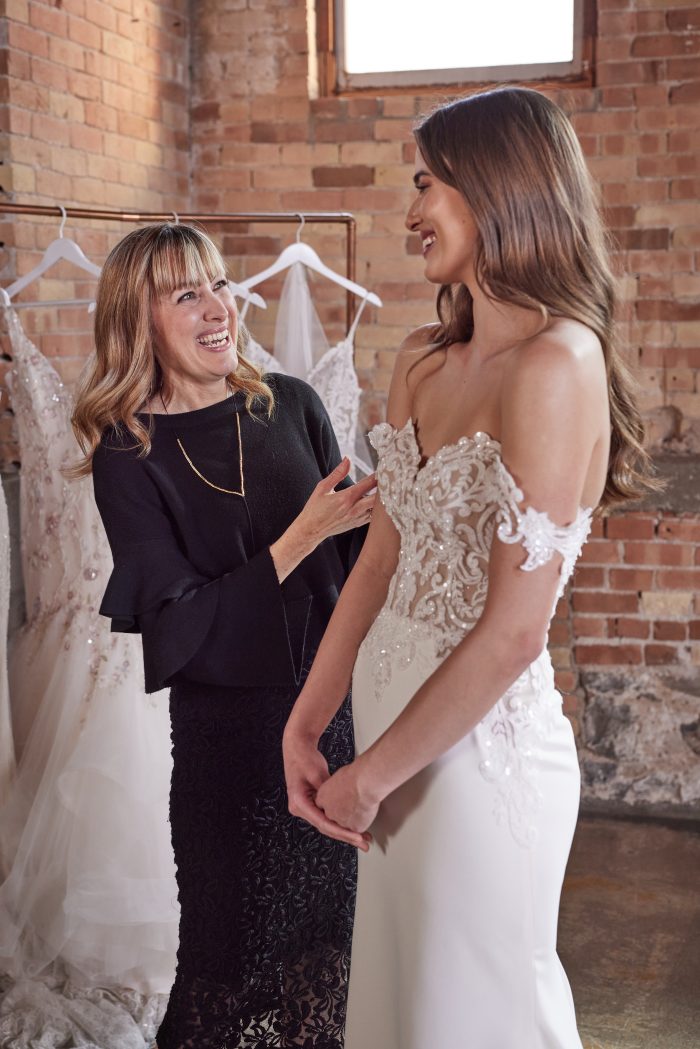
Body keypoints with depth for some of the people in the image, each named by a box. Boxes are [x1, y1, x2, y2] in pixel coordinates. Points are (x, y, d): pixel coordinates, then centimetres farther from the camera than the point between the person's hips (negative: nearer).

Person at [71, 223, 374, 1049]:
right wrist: (299, 541, -20)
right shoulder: (129, 457, -9)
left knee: (338, 931, 14)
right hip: (229, 729, -3)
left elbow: (355, 546, 8)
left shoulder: (289, 406, 0)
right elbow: (178, 625, -14)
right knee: (241, 948, 10)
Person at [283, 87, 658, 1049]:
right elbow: (382, 556, 8)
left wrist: (370, 774, -12)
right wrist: (304, 727, 3)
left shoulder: (558, 364, -18)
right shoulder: (424, 363, 7)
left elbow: (513, 630, -20)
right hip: (394, 716, 7)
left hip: (483, 744, -7)